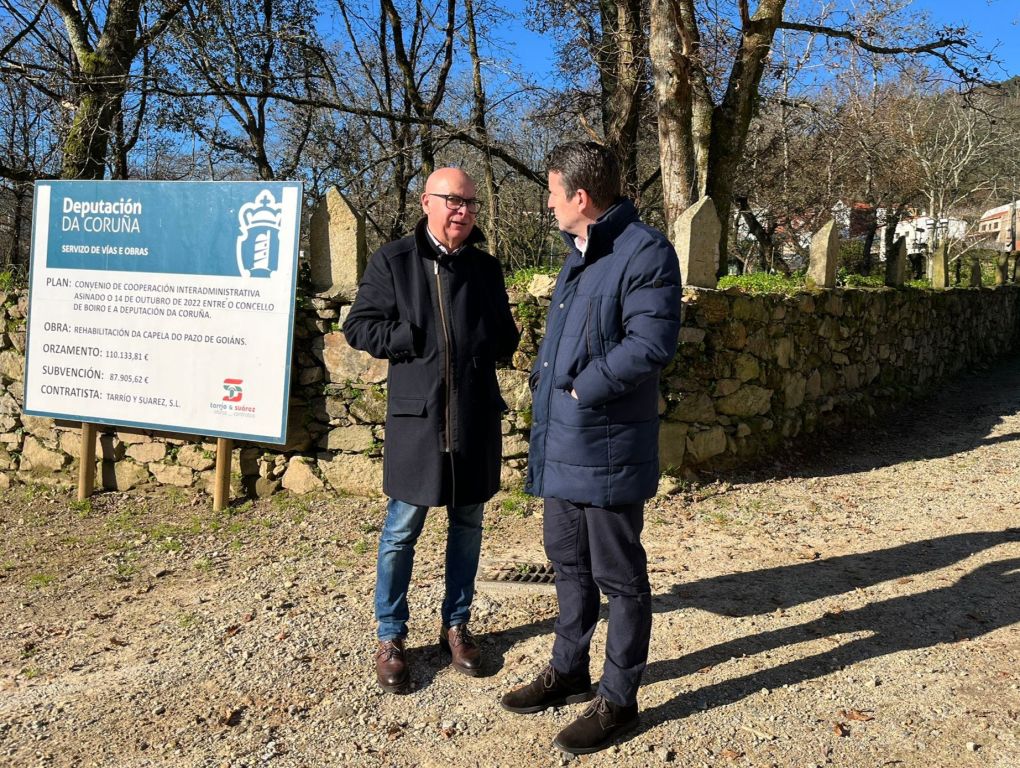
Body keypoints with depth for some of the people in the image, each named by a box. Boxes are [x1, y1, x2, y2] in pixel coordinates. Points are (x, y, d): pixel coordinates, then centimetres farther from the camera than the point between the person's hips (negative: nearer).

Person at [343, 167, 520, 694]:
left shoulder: (486, 267, 11)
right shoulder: (392, 260, -1)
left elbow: (506, 337, 18)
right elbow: (358, 327, -2)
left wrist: (496, 343, -4)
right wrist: (416, 339, -13)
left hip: (476, 414, 4)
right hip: (418, 413, -4)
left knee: (467, 524, 12)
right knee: (402, 529, 2)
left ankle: (456, 625, 28)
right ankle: (390, 637, 18)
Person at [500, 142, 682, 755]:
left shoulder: (644, 251, -15)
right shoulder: (581, 252, 16)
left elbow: (652, 343, -25)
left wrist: (584, 388, -17)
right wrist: (546, 385, 9)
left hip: (607, 445, -9)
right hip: (561, 441, 10)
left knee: (618, 576, 5)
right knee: (568, 561, 20)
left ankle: (618, 699, 22)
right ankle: (569, 672, 38)